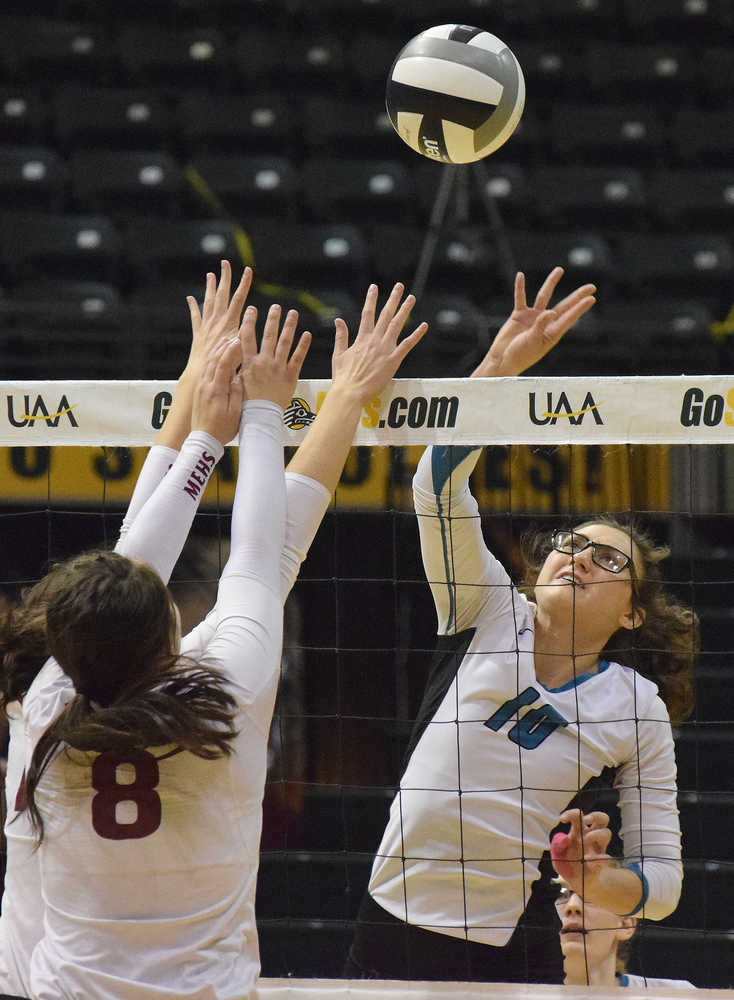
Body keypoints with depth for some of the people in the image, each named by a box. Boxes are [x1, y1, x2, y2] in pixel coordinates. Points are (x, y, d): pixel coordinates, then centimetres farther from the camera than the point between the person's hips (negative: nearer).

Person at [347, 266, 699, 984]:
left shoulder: (636, 707, 3)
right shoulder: (490, 612, 6)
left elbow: (661, 878, 4)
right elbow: (439, 486, -7)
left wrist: (596, 883, -17)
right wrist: (502, 362, -18)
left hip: (508, 947, -1)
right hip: (391, 925, 2)